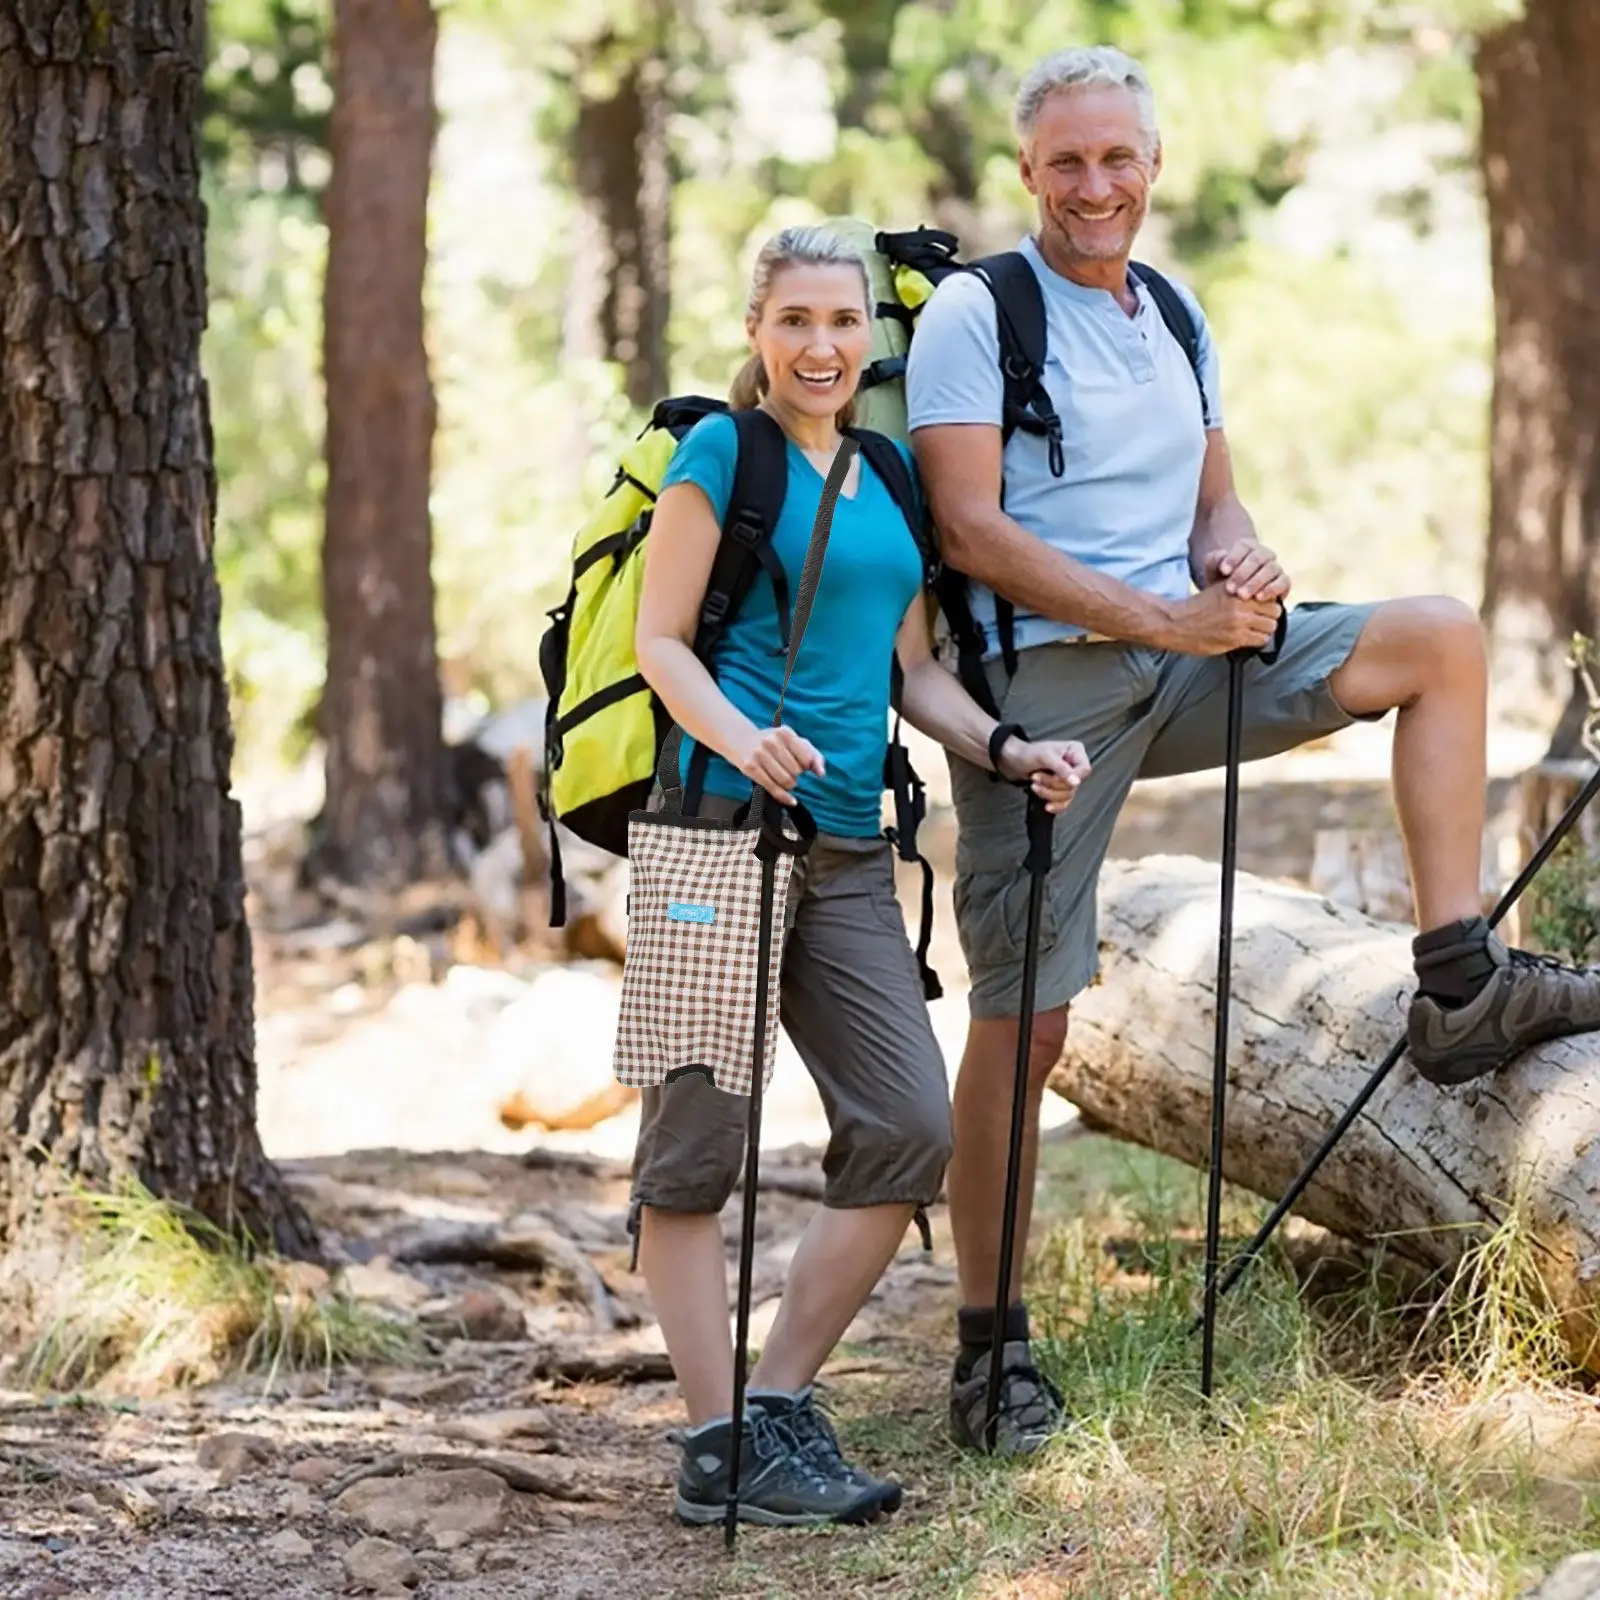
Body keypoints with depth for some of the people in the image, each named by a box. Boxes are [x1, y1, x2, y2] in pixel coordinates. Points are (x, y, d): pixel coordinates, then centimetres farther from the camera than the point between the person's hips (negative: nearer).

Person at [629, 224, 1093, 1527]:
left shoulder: (889, 478, 18)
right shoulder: (720, 453, -2)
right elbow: (661, 641, -7)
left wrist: (1007, 752, 5)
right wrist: (742, 739, -24)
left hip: (848, 848, 7)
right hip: (723, 830, -7)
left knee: (910, 1129, 2)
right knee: (700, 1139, -3)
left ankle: (781, 1406, 10)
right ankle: (718, 1448, 0)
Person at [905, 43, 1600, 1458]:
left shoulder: (1177, 322, 16)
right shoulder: (976, 314, -7)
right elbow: (970, 530, -15)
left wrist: (1238, 563, -7)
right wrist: (1167, 617, -21)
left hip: (1183, 663, 6)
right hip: (1044, 679, -6)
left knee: (1442, 640, -4)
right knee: (1026, 1016, -6)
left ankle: (1460, 990, -5)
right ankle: (990, 1343, 4)